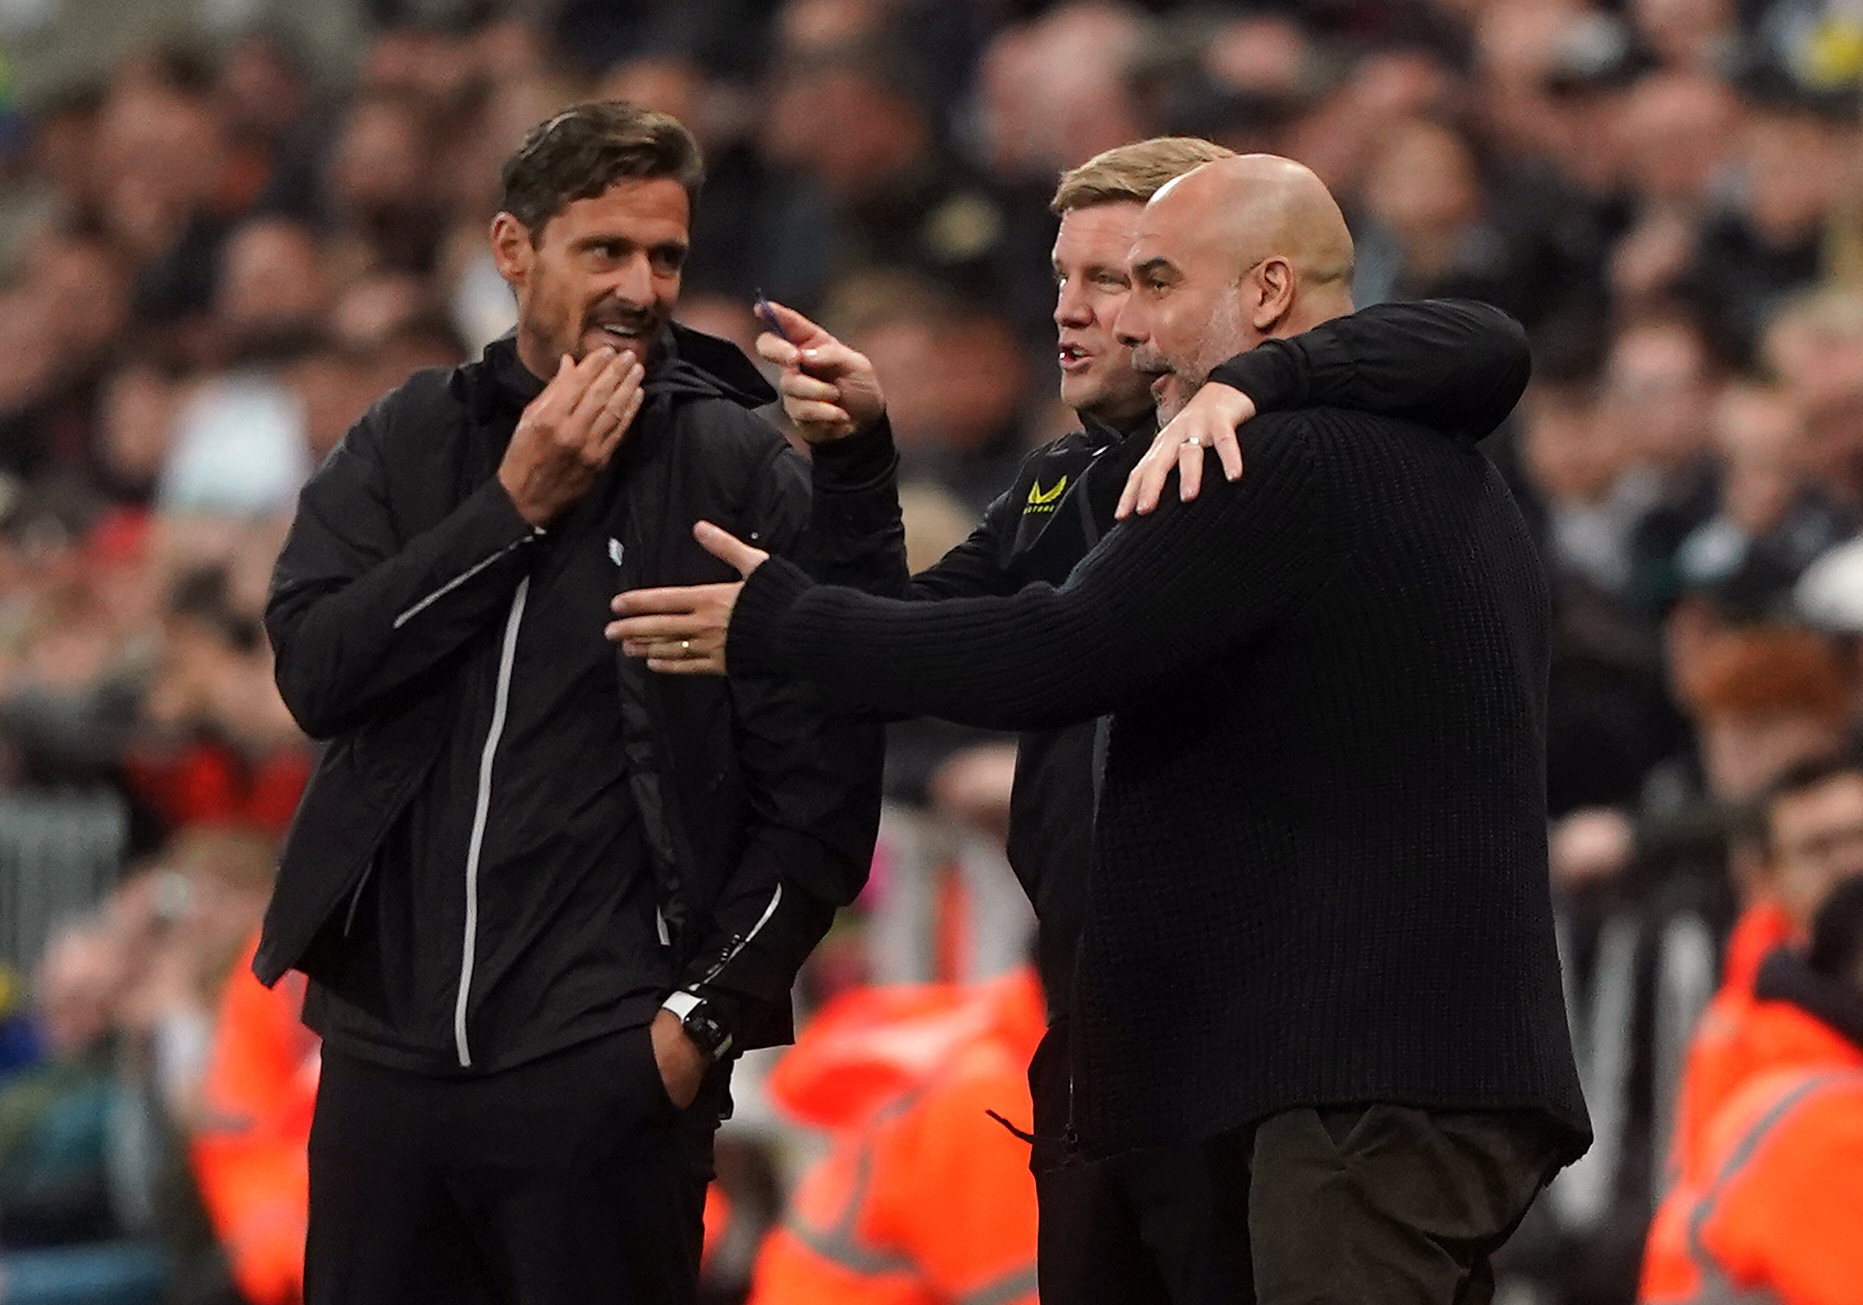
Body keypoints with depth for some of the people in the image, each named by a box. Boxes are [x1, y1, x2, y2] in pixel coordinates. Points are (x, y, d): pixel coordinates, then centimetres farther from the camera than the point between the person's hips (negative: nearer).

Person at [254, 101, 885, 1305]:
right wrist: (517, 507, -8)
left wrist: (708, 1011, -9)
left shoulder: (744, 471, -1)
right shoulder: (409, 441, 10)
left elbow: (822, 786, -4)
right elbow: (316, 671, -5)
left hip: (607, 1069, -3)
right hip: (388, 1050, 3)